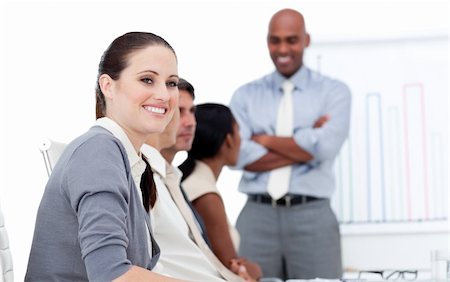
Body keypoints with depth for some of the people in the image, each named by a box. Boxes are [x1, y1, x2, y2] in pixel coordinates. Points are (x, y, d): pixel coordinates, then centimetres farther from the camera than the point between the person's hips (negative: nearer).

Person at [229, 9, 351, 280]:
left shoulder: (334, 91, 7)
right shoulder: (246, 95, 11)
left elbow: (325, 146, -11)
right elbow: (239, 155, -5)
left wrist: (265, 139, -1)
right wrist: (305, 146, -7)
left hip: (312, 216, -1)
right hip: (257, 216, 1)